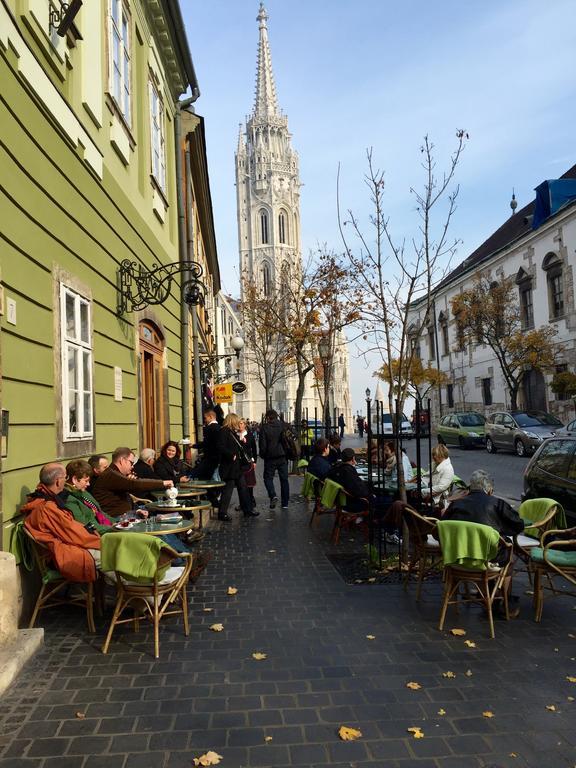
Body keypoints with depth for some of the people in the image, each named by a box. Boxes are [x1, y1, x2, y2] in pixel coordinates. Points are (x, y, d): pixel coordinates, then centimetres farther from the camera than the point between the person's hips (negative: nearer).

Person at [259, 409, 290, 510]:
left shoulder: (264, 427, -7)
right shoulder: (283, 425, 1)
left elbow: (262, 444, -8)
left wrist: (262, 455, 6)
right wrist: (287, 452, 13)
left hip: (270, 457, -3)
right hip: (283, 457, 3)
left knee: (268, 477, 11)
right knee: (284, 479, 10)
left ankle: (273, 495, -13)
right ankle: (285, 503, 12)